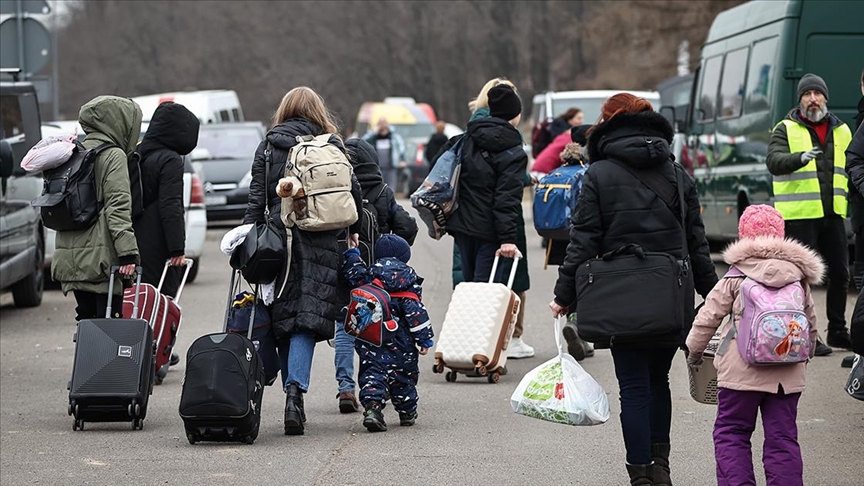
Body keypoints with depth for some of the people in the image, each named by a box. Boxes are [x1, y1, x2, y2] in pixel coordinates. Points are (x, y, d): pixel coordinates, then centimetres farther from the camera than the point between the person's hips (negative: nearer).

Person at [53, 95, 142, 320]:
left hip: (69, 257, 8)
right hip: (100, 257, -8)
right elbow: (118, 207, -16)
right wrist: (128, 252, -20)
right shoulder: (113, 156, -8)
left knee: (87, 318, 12)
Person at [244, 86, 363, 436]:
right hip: (321, 244, -1)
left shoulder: (267, 147, 7)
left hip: (280, 239, 1)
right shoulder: (333, 146, 5)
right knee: (307, 320, -5)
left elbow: (256, 200, 3)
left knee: (283, 319, 10)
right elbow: (353, 193, 6)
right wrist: (354, 231, 20)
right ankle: (295, 389, -22)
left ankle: (292, 393, 12)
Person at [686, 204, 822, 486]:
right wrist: (806, 354, 32)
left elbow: (708, 318, 1)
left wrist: (694, 349, 16)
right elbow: (811, 324, 16)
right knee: (782, 437, 7)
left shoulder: (734, 280, -2)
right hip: (788, 375, 3)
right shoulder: (800, 279, 8)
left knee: (731, 433, 6)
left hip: (741, 371, -3)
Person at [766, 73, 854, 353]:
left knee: (839, 272, 9)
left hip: (833, 214, 5)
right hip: (799, 215, -5)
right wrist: (800, 158, -38)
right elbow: (774, 161, -19)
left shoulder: (841, 131, 15)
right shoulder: (786, 130, -1)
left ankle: (838, 331, 21)